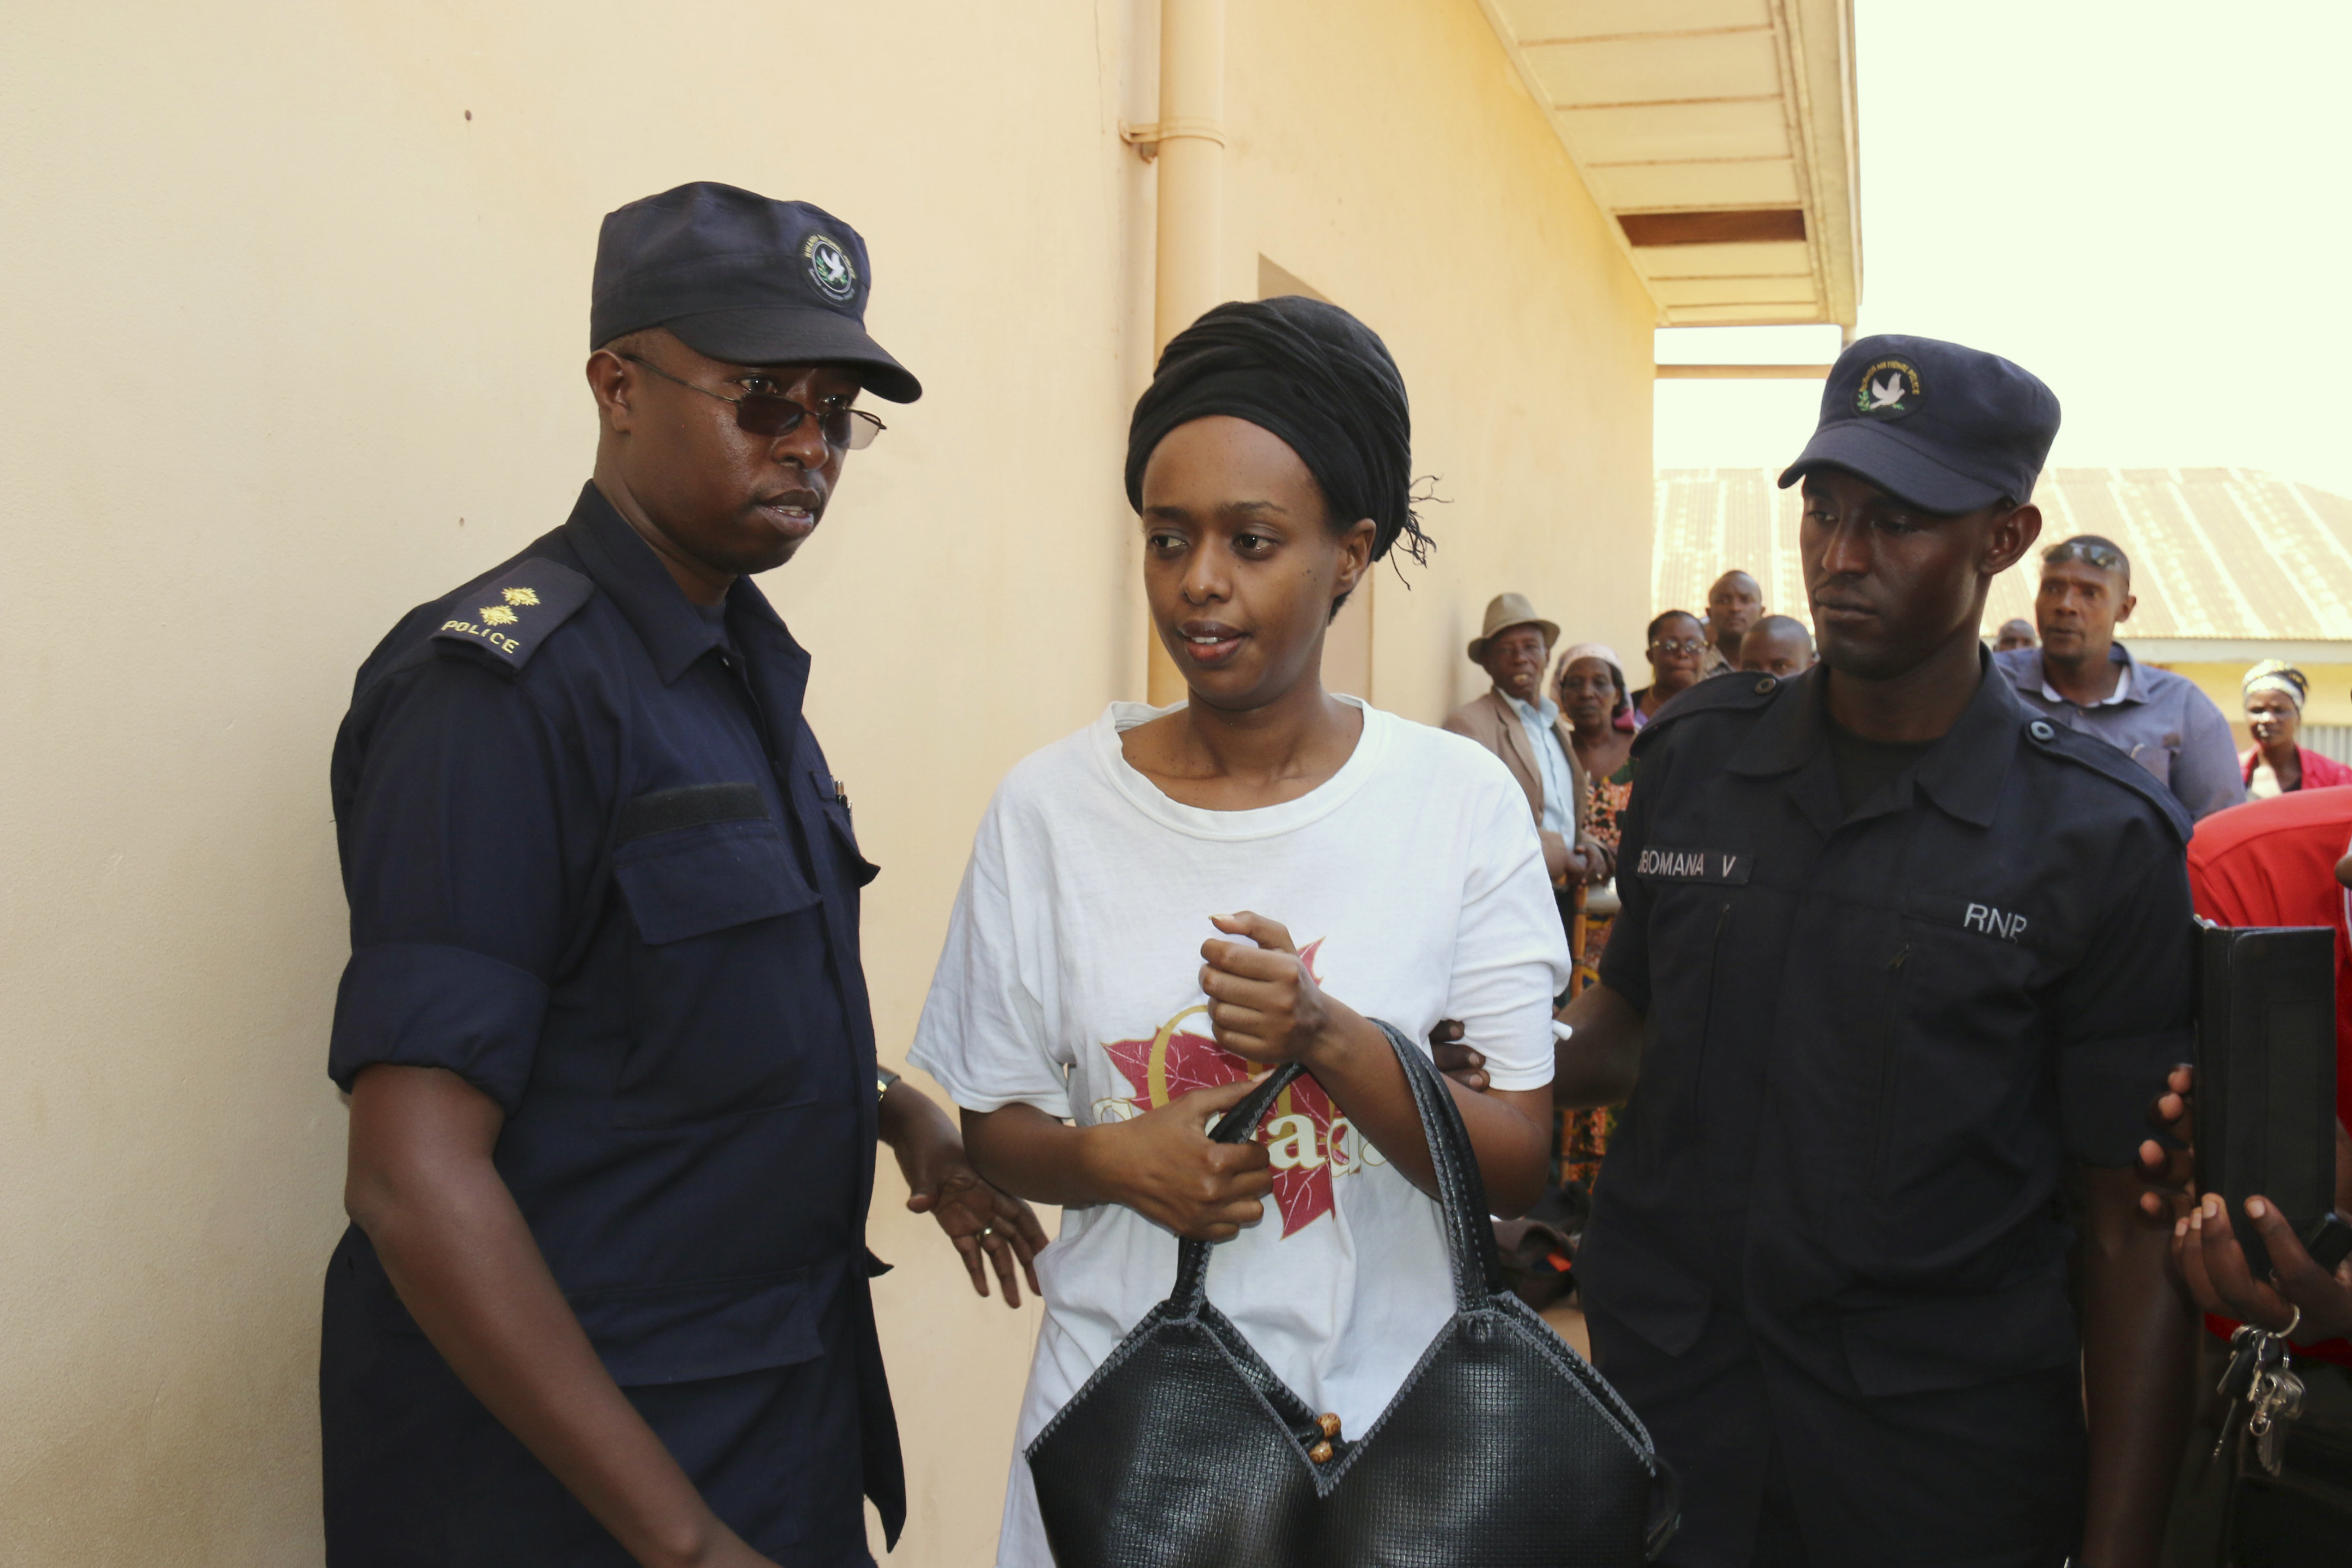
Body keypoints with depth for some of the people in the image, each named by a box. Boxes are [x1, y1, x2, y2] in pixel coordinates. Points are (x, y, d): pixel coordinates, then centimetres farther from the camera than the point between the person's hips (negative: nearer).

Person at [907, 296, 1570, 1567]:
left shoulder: (1461, 800, -8)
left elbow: (1518, 1167, -8)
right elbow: (994, 1128, 4)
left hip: (1383, 1416, 0)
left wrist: (1328, 1037, -23)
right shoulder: (1048, 807, -5)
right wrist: (1110, 1158, -16)